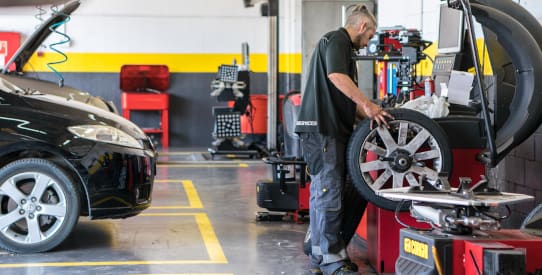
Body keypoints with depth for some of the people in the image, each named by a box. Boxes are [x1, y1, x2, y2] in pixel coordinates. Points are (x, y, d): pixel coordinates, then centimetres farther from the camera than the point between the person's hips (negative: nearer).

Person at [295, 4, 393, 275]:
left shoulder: (343, 46, 26)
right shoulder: (337, 40, -7)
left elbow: (345, 98, 29)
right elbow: (336, 76, -25)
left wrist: (367, 114, 20)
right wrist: (368, 105, -24)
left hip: (330, 128, 11)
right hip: (322, 128, -11)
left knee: (322, 192, 12)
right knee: (329, 193, -10)